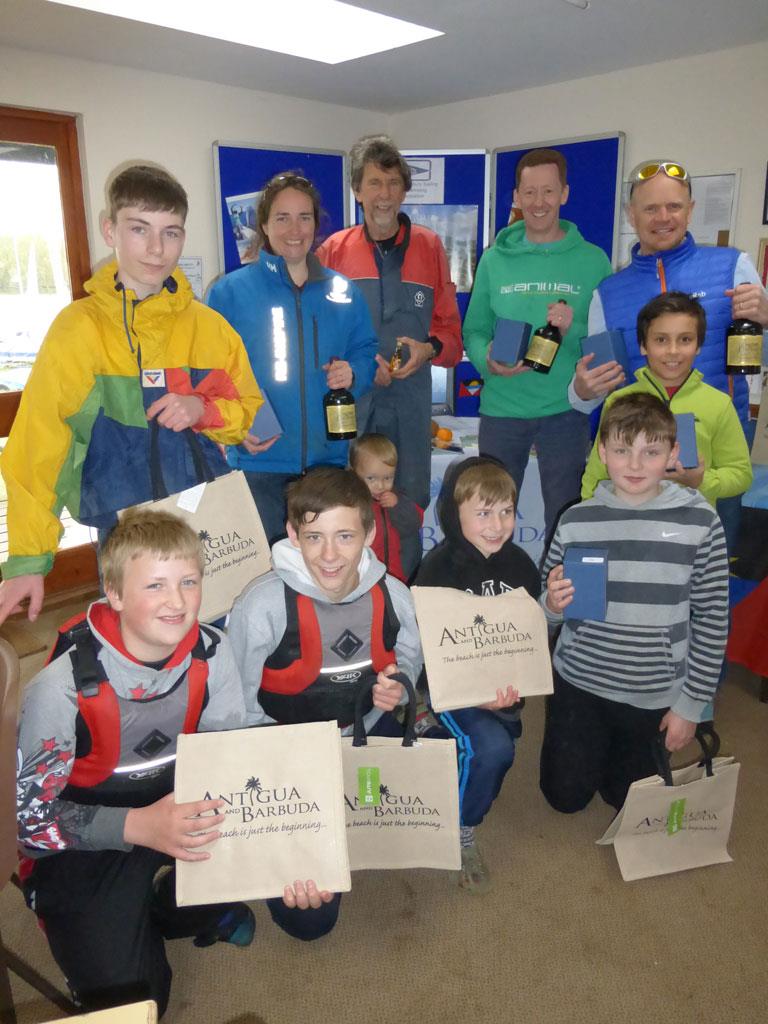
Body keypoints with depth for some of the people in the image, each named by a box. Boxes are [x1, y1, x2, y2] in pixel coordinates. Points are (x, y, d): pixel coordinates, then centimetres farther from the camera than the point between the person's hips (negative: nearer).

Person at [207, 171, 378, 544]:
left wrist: (352, 373, -10)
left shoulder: (342, 291, 8)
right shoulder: (230, 291, -3)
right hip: (259, 461, -3)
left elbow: (366, 350, 13)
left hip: (328, 456, 4)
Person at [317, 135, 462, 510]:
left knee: (411, 503, 8)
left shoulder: (429, 247, 6)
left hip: (412, 402, 1)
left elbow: (449, 326, 9)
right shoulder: (333, 250, 4)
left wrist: (429, 349, -11)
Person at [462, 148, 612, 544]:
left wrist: (575, 329, -20)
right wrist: (487, 359, -15)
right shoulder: (494, 259, 4)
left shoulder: (592, 260, 0)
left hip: (566, 409, -1)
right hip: (501, 407, 1)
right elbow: (473, 330, 5)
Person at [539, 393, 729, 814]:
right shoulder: (577, 520, -8)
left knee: (629, 799, 19)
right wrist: (553, 604, -23)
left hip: (655, 695, 0)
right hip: (579, 682, 1)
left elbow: (712, 618, -5)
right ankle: (584, 744, 42)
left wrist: (691, 703, -3)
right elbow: (552, 610, 1)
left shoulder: (699, 522, -12)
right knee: (565, 796, 14)